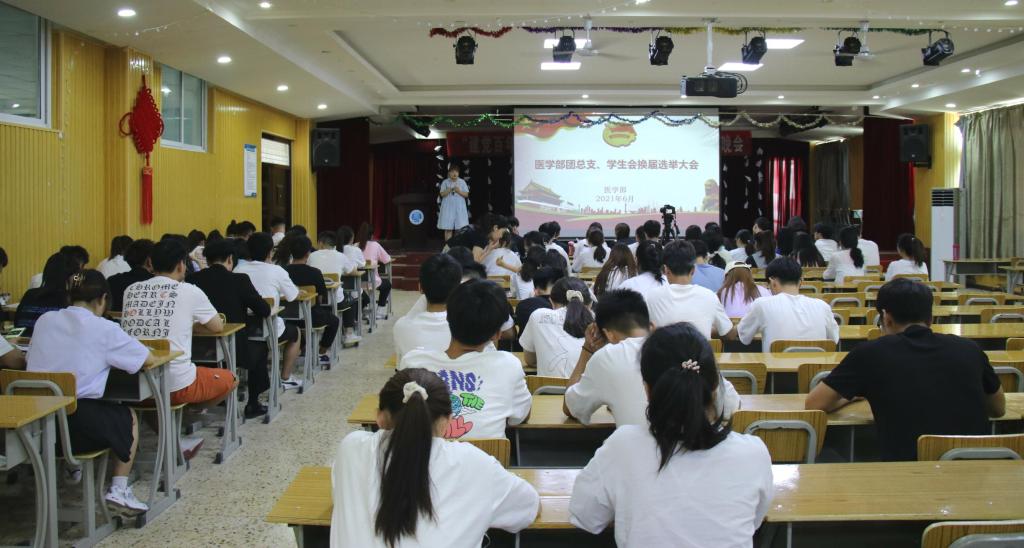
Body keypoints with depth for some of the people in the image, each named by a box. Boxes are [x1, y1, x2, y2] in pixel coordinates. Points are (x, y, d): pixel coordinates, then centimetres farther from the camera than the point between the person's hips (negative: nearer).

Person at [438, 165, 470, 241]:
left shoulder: (462, 182, 4)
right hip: (448, 208, 0)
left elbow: (466, 194, 1)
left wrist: (459, 191, -15)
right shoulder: (445, 182, 3)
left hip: (460, 208, 0)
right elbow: (442, 194, -2)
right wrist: (450, 189, -17)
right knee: (448, 228, -2)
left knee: (460, 228, -5)